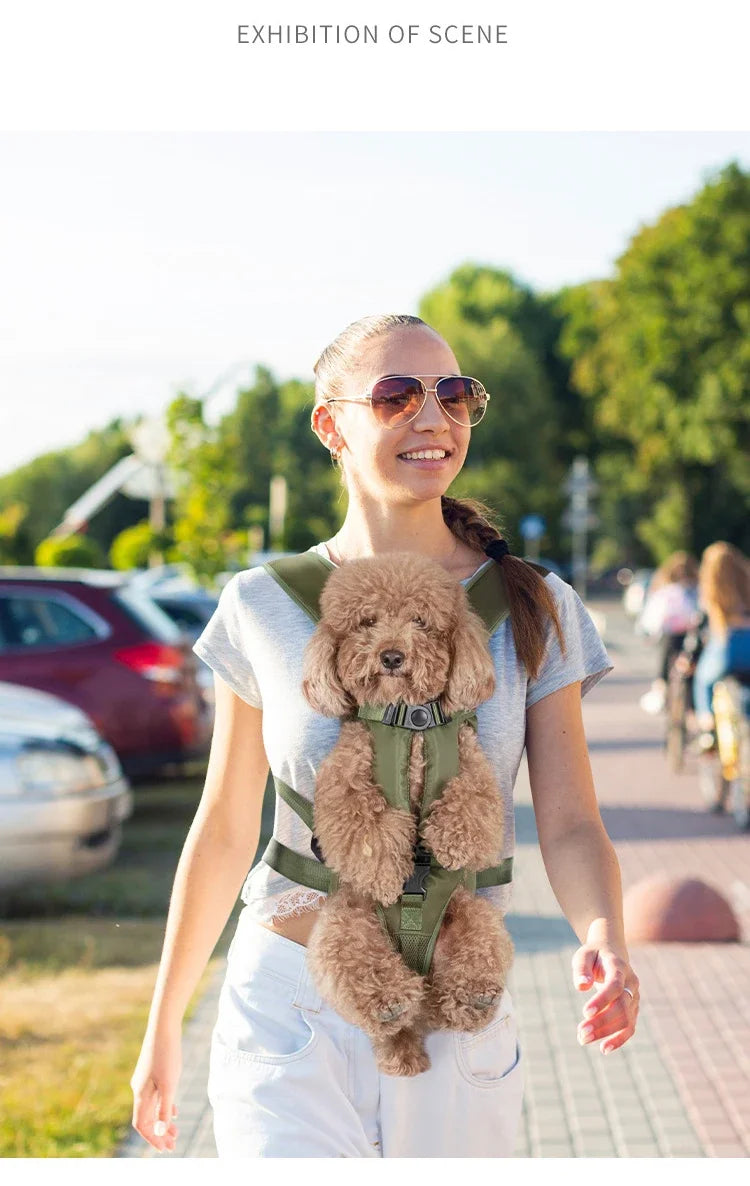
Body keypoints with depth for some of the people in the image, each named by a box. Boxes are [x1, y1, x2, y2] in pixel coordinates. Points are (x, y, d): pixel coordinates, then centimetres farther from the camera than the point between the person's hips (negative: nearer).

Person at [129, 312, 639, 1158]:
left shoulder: (533, 612, 0)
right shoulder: (264, 609, -2)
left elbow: (569, 827, -3)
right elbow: (224, 831, 6)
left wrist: (604, 939, -25)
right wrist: (162, 1027, 10)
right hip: (290, 1018, -2)